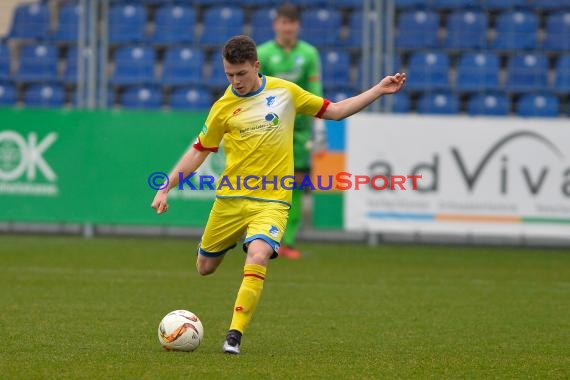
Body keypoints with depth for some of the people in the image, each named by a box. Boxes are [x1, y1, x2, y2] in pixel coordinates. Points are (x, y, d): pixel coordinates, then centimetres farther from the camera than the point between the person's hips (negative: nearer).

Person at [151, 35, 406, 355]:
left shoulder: (285, 91, 2)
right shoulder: (224, 107, 0)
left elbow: (333, 111, 13)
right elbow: (199, 152, 9)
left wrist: (379, 90, 7)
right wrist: (165, 189, 2)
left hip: (271, 200, -2)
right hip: (230, 198, 2)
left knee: (257, 259, -28)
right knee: (205, 268, 12)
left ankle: (235, 336, -20)